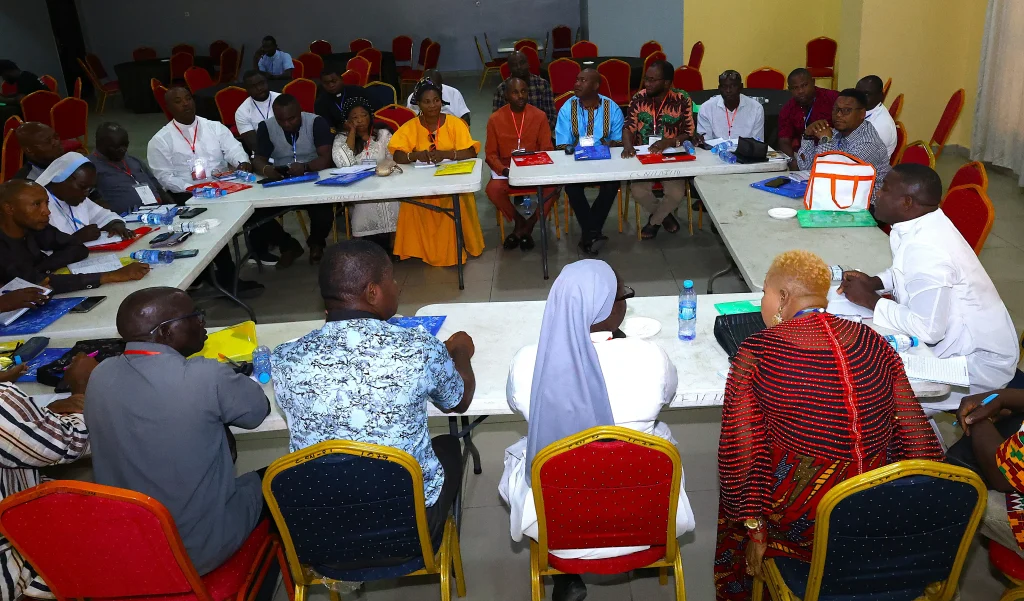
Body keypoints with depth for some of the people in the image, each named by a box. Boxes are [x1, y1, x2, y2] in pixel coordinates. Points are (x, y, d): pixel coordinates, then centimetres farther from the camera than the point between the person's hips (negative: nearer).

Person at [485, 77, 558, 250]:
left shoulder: (539, 116, 0)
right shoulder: (495, 119, -2)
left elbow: (547, 149, 1)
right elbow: (491, 154, 0)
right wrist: (504, 171, -19)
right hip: (506, 168, 0)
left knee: (552, 187, -29)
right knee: (493, 189, -32)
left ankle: (527, 227, -5)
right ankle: (520, 223, -3)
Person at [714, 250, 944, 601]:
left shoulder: (757, 351, -9)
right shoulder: (872, 342, 3)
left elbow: (742, 450, -12)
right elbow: (915, 436, 4)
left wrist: (753, 528, -4)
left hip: (802, 524, -4)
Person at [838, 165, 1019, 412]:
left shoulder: (925, 249, -31)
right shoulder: (921, 225, -2)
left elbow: (927, 329, -32)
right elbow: (908, 272, 18)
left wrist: (870, 300, -21)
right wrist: (875, 282, -1)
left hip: (980, 362, -9)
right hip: (962, 340, 9)